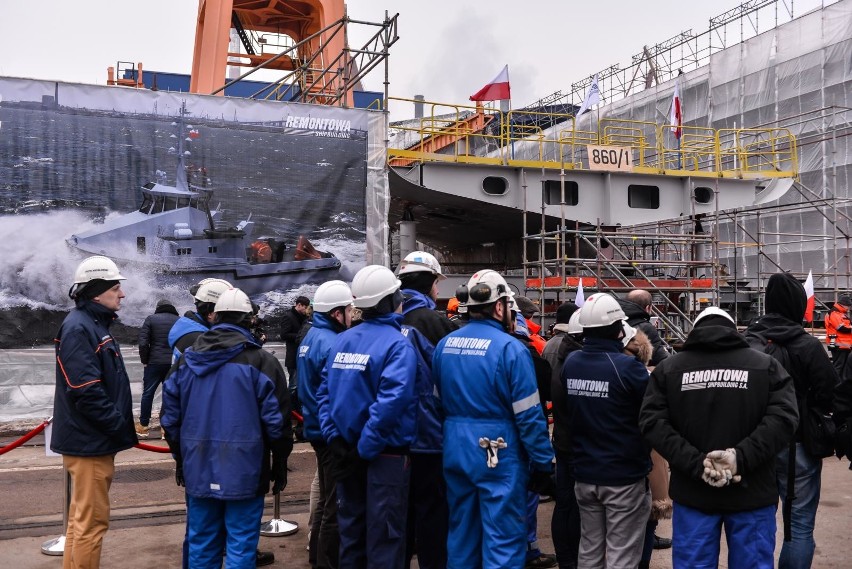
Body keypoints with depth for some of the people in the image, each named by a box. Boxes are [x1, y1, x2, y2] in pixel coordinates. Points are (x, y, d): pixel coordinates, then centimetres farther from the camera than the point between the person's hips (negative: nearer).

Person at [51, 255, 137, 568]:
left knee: (83, 518, 18)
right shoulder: (78, 328, -17)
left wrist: (122, 427, 15)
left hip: (97, 440, 10)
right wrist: (120, 428, -17)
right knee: (91, 521, -3)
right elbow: (86, 392, -24)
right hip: (89, 442, -10)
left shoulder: (96, 324, 14)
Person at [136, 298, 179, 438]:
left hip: (155, 363, -2)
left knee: (148, 393, 7)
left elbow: (143, 343, -7)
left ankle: (143, 426, 11)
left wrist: (145, 361, 4)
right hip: (175, 364, 2)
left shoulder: (151, 319, 1)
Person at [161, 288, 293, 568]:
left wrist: (180, 458, 22)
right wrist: (280, 462, 4)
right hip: (243, 469, -4)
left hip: (198, 467, 5)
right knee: (240, 545, 4)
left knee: (201, 542, 15)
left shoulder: (187, 358, 6)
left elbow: (171, 414, 12)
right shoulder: (261, 360, -8)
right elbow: (276, 419, -8)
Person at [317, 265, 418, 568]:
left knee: (351, 529, 18)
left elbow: (324, 392, 2)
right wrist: (366, 449, -20)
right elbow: (391, 401, -25)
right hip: (386, 454, -6)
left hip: (346, 451, 6)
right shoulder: (397, 344, -14)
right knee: (384, 536, 5)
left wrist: (334, 438, -1)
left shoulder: (342, 340, 5)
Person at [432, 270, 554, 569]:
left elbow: (438, 400, 10)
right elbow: (529, 415, -15)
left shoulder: (444, 345, 4)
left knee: (461, 530, 19)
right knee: (503, 538, 3)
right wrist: (542, 464, -8)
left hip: (455, 448, 6)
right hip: (498, 452, -6)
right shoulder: (509, 348, -15)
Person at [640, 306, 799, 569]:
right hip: (751, 492, 0)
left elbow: (652, 421, -9)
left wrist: (696, 463, -15)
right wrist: (741, 456, -18)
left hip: (693, 493, 1)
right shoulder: (766, 365, 3)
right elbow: (783, 418, -12)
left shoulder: (668, 368, 4)